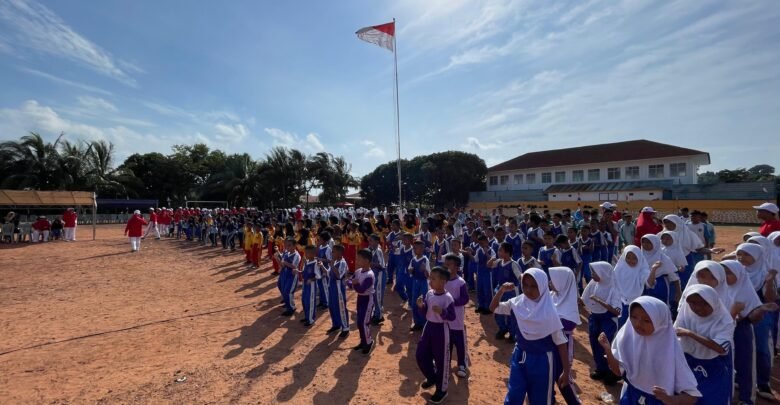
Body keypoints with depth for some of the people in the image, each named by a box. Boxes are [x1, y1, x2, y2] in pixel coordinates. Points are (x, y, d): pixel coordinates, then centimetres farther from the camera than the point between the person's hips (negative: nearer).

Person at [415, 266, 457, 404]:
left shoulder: (448, 298, -19)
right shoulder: (429, 293, -1)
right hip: (429, 326, 7)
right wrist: (420, 306, -16)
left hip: (441, 329, -7)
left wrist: (442, 312, -33)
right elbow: (423, 313, 4)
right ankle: (432, 378, 40)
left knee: (441, 360, 6)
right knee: (421, 355, 14)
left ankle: (442, 389, 26)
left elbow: (452, 317, -16)